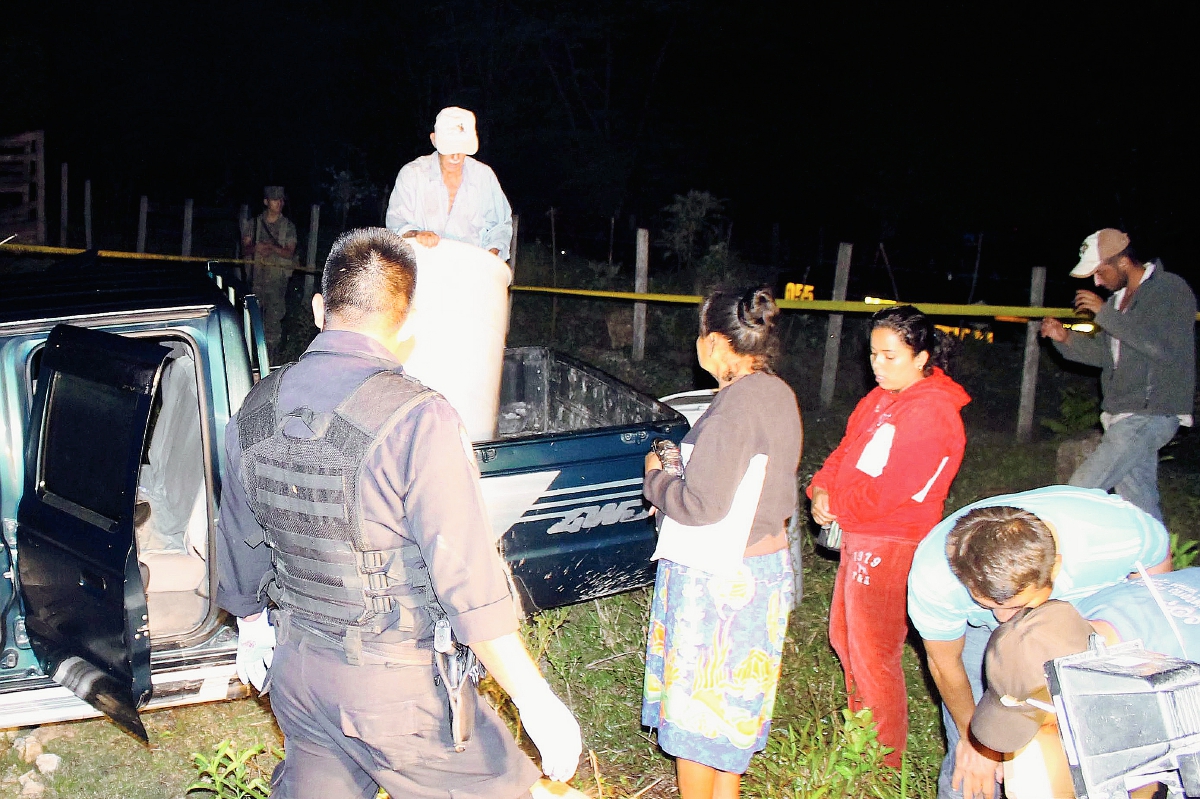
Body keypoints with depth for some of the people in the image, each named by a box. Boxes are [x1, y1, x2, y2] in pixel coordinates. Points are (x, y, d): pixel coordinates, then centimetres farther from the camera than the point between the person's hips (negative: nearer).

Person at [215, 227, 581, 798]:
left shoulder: (256, 409, -1)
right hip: (395, 687, -6)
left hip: (295, 669, 7)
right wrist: (537, 703, -14)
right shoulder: (417, 419, -21)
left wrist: (251, 631, 30)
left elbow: (240, 543, 13)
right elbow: (470, 583, -22)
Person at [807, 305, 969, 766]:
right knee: (844, 638, 22)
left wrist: (835, 505, -11)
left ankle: (884, 767, 17)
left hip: (890, 547, -10)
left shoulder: (930, 413, -21)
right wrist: (822, 489, -5)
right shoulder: (882, 397, 9)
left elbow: (887, 491, -24)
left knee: (873, 658, 0)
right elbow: (847, 450, 13)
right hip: (858, 537, 10)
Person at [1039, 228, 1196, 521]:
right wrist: (1065, 338, 3)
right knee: (1138, 502, 9)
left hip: (1151, 414, -8)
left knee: (1081, 489, -15)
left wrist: (1106, 314, -20)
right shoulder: (1120, 297, 16)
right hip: (1124, 415, 8)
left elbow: (1166, 347, -22)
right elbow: (1105, 353, 21)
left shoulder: (1172, 290, -8)